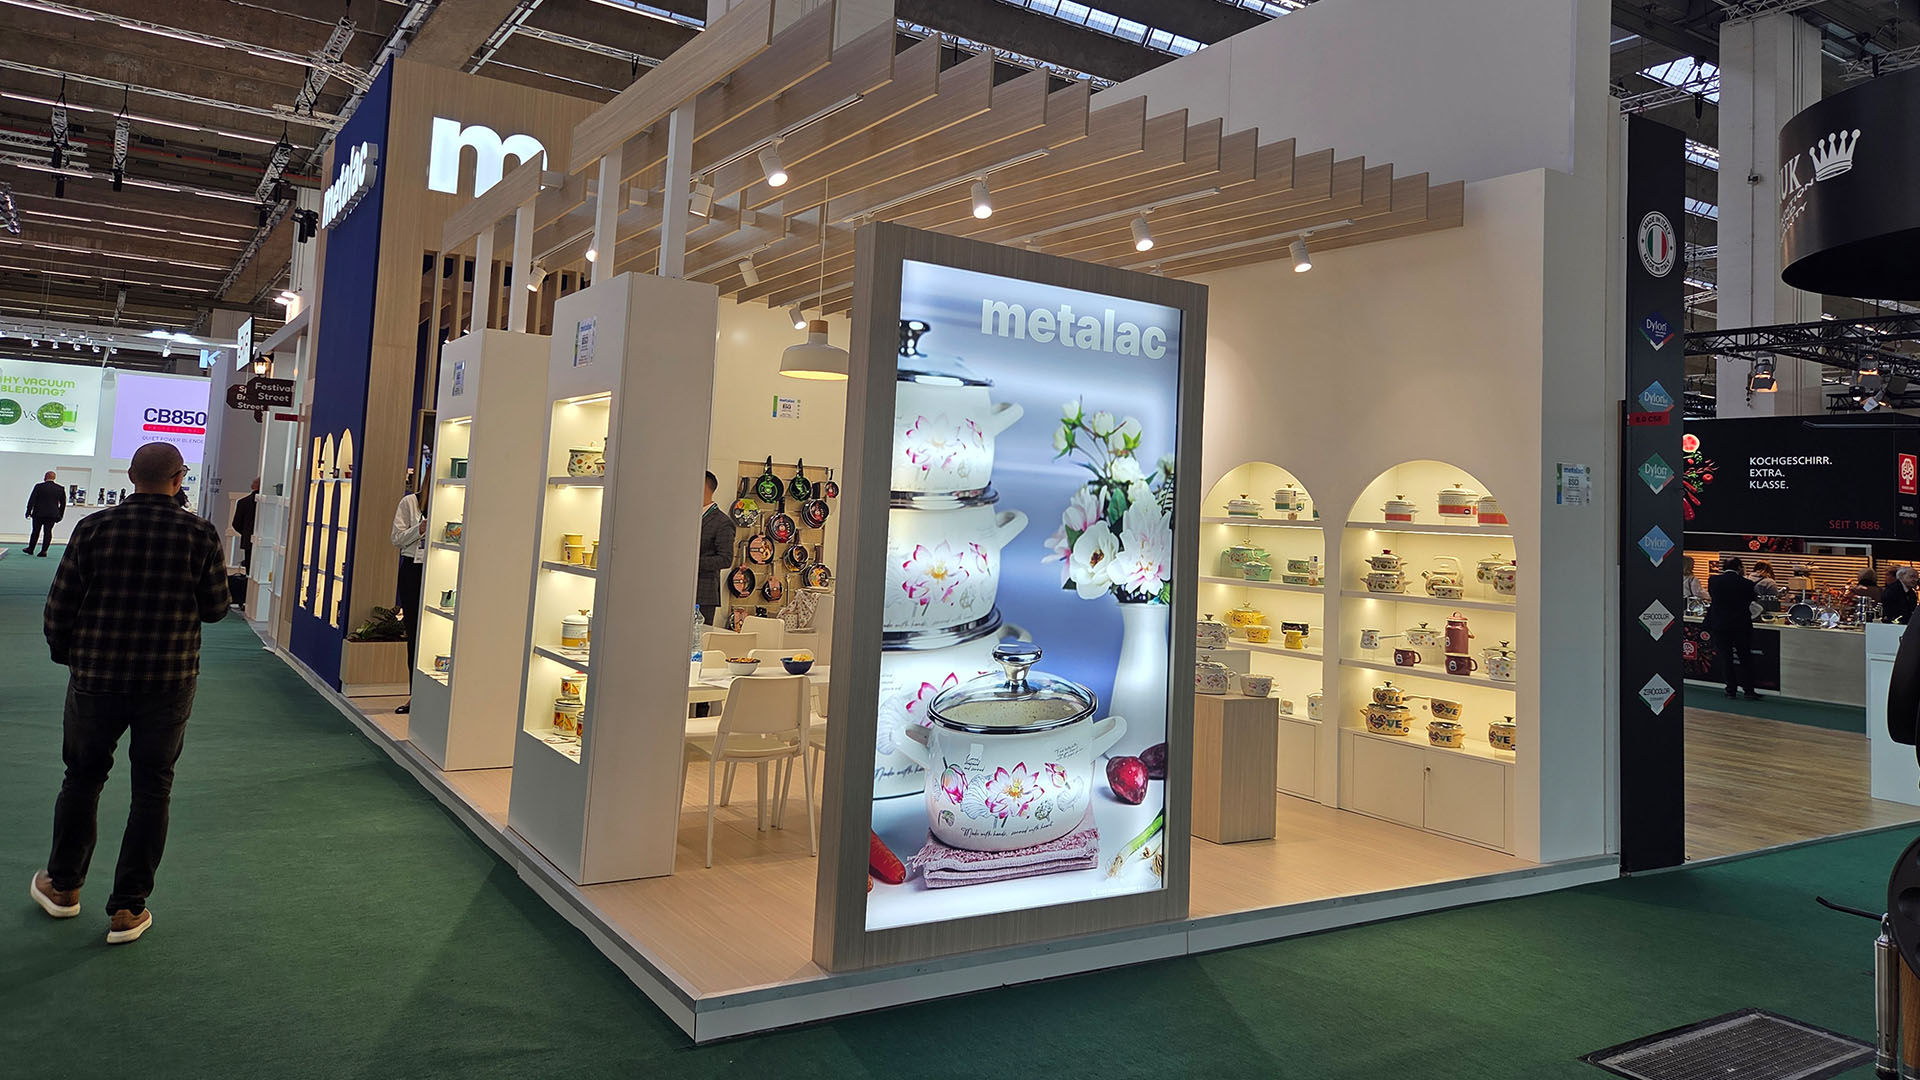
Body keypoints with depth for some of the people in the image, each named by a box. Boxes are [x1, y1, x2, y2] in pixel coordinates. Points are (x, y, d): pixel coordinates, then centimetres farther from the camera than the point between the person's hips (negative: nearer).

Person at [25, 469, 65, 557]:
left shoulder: (39, 486, -5)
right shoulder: (61, 489, 1)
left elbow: (31, 500, -3)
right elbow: (63, 503, 7)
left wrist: (28, 512, 3)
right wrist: (60, 516, 14)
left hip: (39, 513, -1)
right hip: (53, 515, 1)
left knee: (36, 531, 11)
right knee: (48, 532, 2)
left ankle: (30, 549, 22)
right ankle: (44, 551, -2)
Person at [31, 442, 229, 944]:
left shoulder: (94, 528, -7)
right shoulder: (200, 534, -10)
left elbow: (59, 606, -3)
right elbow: (215, 608, -2)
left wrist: (64, 653, 14)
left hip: (96, 676, 1)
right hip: (170, 682, -1)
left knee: (83, 777, 20)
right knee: (152, 790, 9)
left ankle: (63, 886, 36)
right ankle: (128, 909, 15)